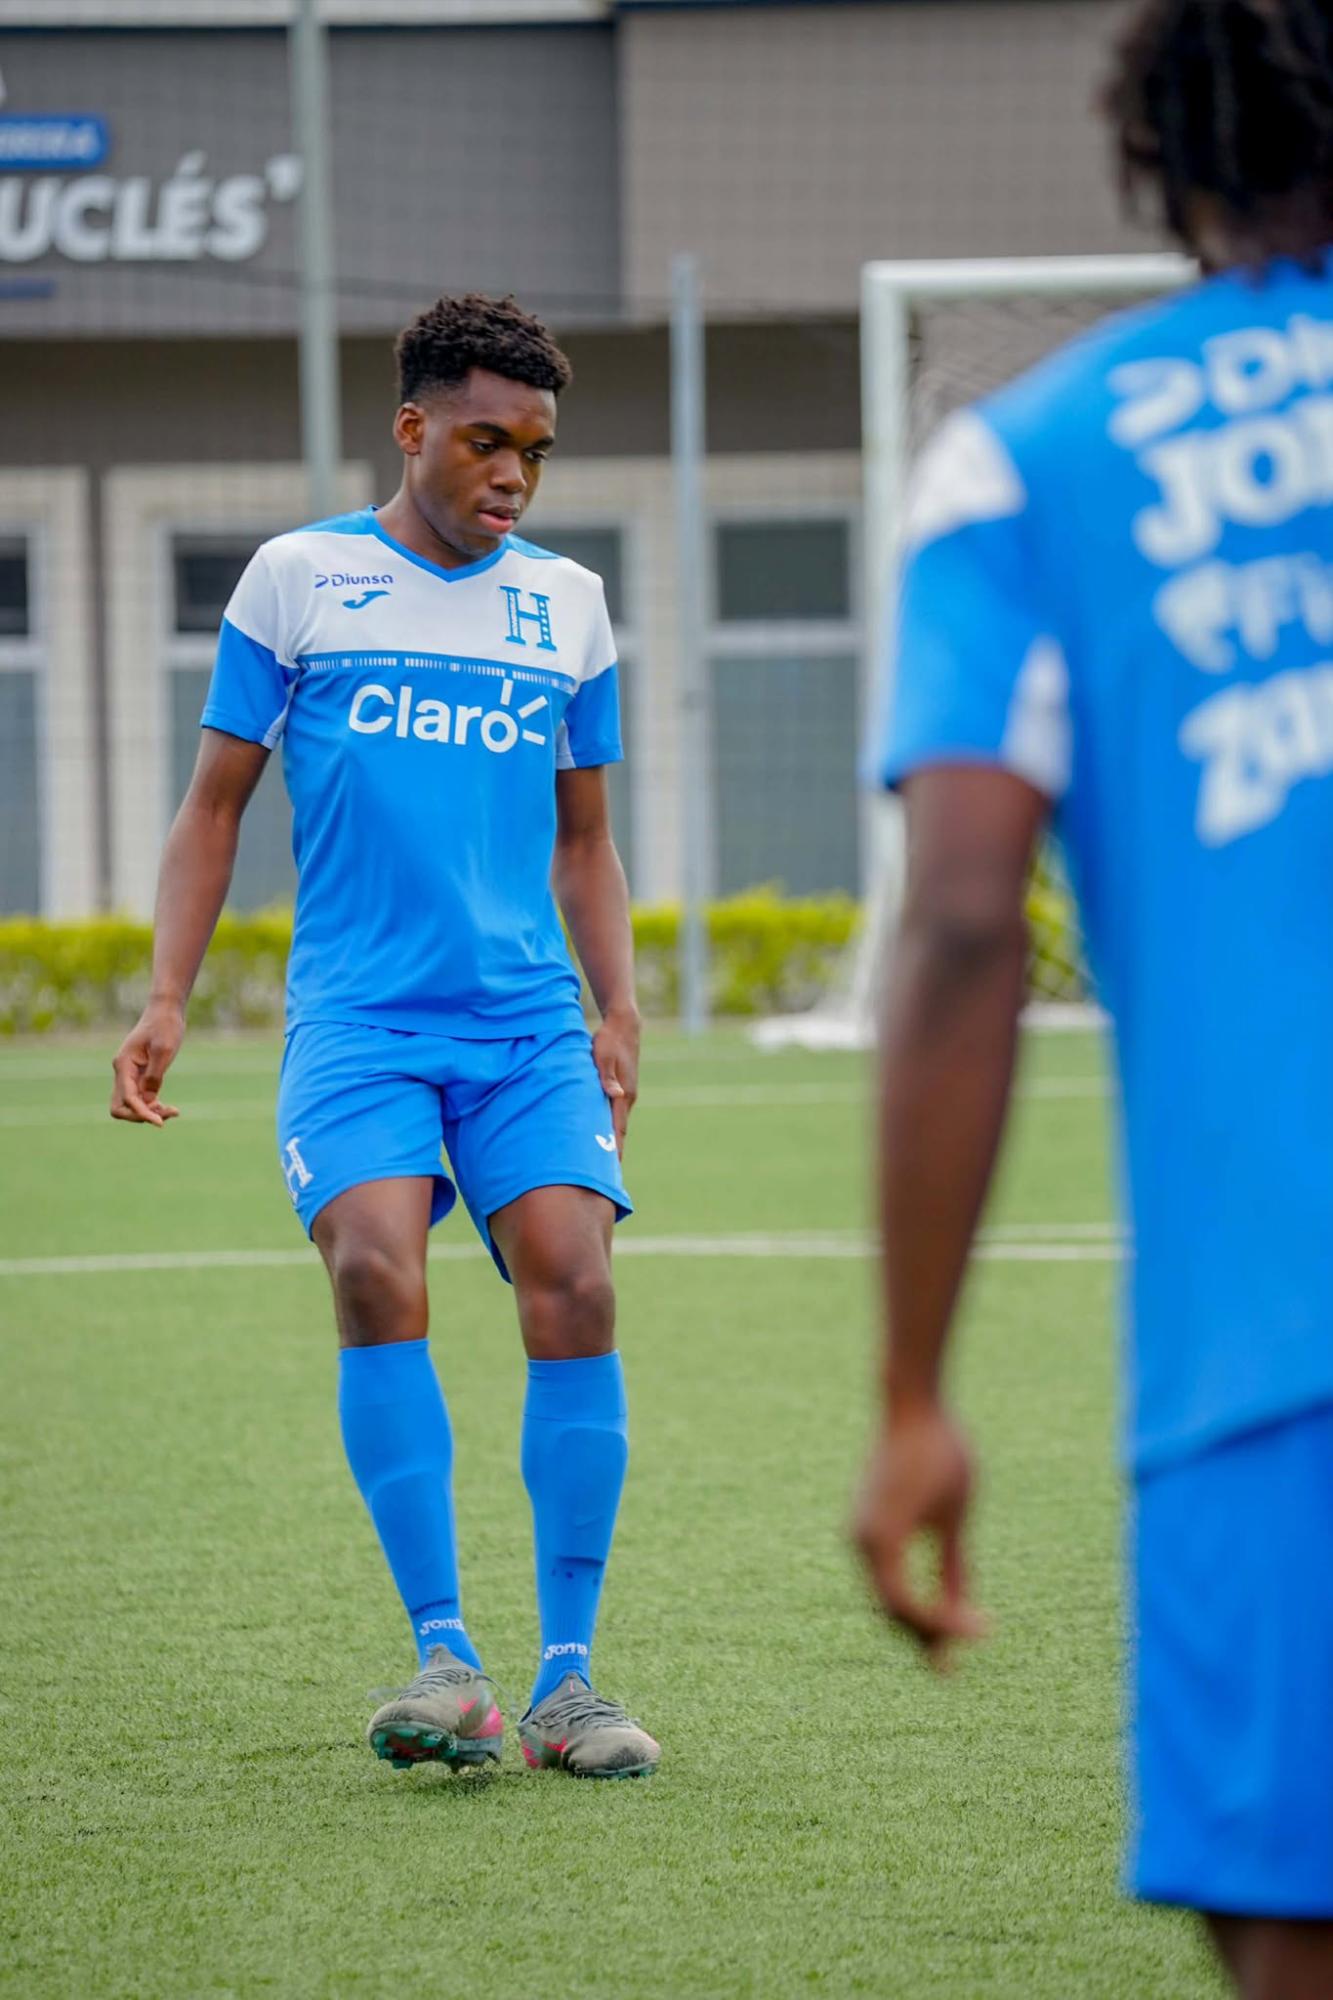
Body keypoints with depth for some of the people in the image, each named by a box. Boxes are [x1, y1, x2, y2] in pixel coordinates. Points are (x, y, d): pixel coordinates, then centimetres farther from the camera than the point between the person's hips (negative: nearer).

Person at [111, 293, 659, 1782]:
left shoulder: (566, 604, 14)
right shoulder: (297, 580, 6)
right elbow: (216, 803, 10)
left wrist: (617, 1015, 11)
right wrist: (167, 999, -1)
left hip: (531, 1023, 2)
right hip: (356, 1016, -2)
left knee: (574, 1288, -15)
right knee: (377, 1277, -24)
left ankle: (565, 1681, -6)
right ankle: (444, 1658, -18)